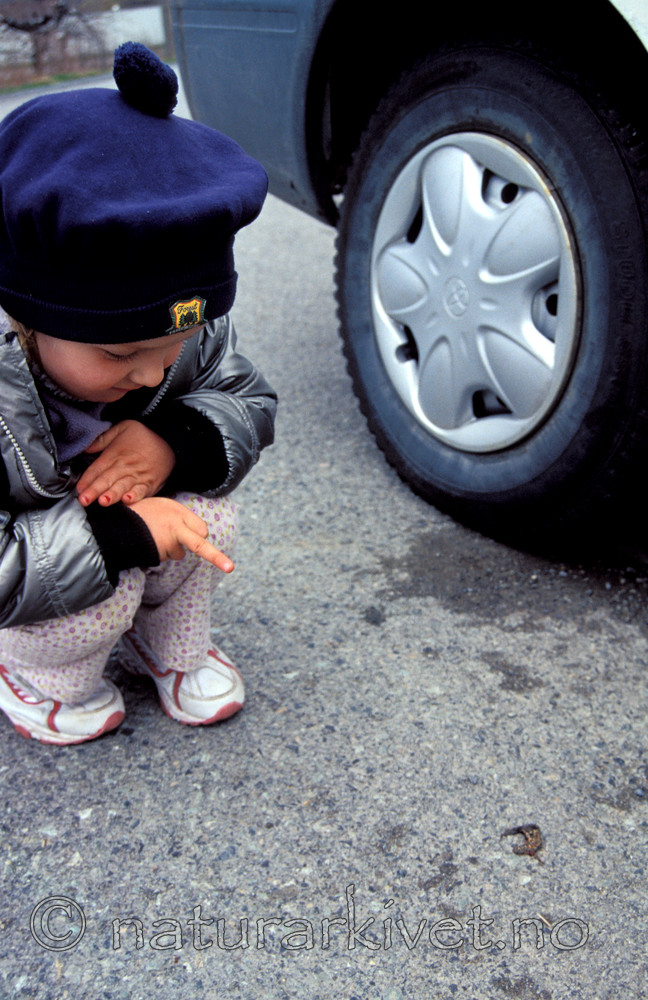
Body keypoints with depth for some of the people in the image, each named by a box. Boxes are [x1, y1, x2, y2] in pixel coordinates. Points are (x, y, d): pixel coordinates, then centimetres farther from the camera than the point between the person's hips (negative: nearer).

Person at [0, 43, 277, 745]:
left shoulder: (187, 333, -21)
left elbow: (249, 404, -9)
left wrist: (176, 439, -31)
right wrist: (118, 533, -44)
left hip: (131, 509, 5)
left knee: (200, 515, -23)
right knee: (103, 591, -31)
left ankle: (169, 642, 9)